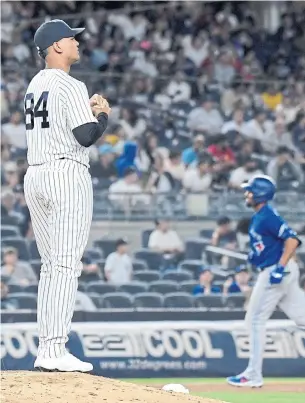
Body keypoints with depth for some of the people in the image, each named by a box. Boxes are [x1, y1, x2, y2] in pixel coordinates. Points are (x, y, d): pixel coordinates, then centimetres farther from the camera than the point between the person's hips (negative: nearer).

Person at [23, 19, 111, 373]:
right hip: (67, 175, -9)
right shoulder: (69, 86, -11)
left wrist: (85, 110, 19)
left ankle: (44, 349, 10)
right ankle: (55, 350, -15)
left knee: (51, 265, 12)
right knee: (66, 265, -10)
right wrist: (102, 114, 1)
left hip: (34, 177, 9)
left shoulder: (35, 85, 16)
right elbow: (86, 136, -18)